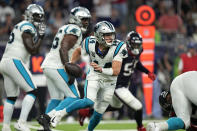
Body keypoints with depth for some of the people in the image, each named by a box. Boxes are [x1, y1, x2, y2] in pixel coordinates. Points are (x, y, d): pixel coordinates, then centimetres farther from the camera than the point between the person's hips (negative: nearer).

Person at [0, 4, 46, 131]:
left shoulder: (20, 26, 23)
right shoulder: (27, 27, -7)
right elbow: (33, 50, -11)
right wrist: (41, 36, -1)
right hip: (14, 62, -10)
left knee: (11, 97, 16)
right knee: (32, 91, -10)